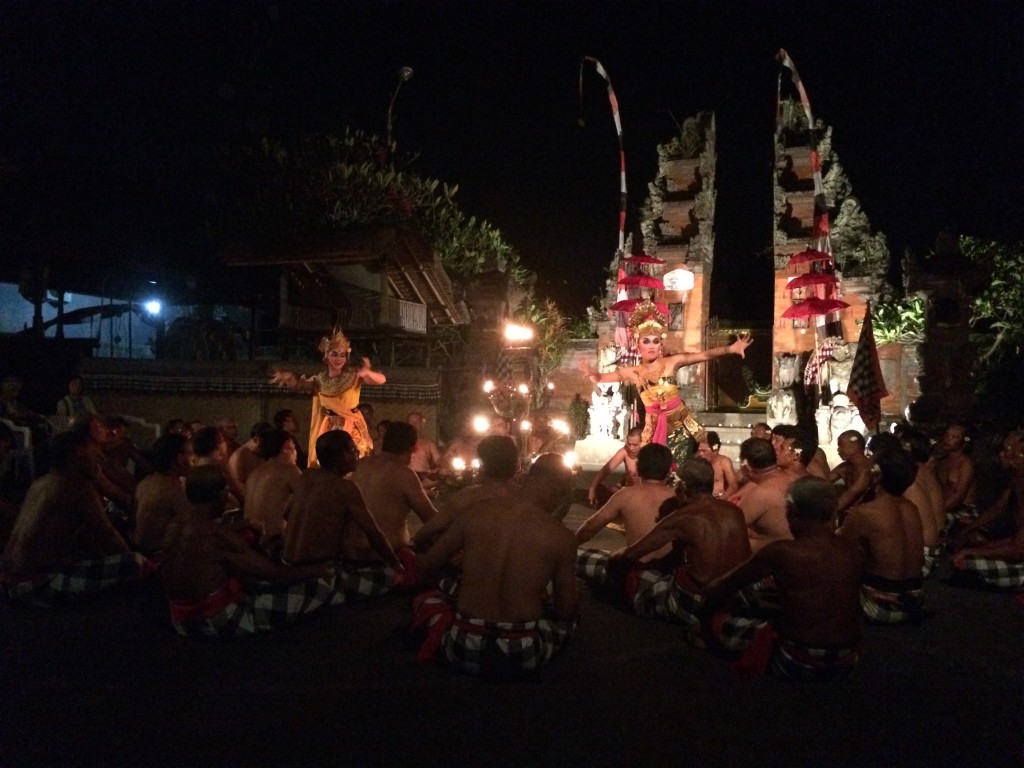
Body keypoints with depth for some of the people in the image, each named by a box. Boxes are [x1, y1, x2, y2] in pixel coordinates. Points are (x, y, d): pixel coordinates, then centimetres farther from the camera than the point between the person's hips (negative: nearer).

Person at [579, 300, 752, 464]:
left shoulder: (671, 362, -9)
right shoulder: (633, 372, -6)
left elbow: (705, 355, -13)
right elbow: (599, 378, -4)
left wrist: (731, 349, -25)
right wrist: (592, 373, -27)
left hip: (681, 426, -1)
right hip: (655, 429, 1)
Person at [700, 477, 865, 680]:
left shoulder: (780, 552, -17)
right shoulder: (852, 551, -3)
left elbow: (724, 585, -3)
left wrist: (703, 601, 18)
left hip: (799, 663, -6)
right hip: (847, 662, 6)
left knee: (718, 616, 10)